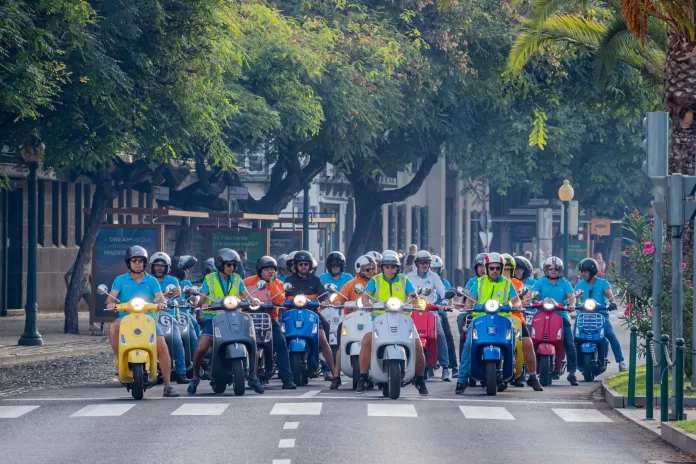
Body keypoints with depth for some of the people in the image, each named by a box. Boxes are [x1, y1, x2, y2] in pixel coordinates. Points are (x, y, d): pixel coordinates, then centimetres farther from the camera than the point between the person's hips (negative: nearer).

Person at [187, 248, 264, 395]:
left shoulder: (236, 279, 12)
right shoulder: (209, 279, 6)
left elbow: (245, 294, 2)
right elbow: (202, 297, -2)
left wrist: (253, 300, -20)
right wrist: (202, 303, -24)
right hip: (214, 318, -2)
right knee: (201, 348, -18)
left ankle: (253, 378, 6)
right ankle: (195, 377, 3)